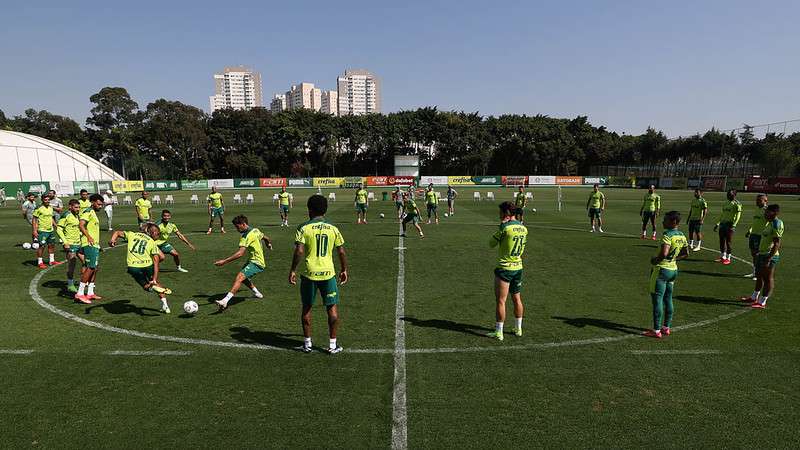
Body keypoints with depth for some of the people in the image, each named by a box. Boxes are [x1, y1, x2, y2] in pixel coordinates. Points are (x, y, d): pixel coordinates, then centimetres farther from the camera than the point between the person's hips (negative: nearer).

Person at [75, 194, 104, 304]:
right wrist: (88, 237, -28)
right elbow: (81, 225, -23)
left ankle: (90, 293, 16)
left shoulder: (94, 213, 21)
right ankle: (80, 293, -8)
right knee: (90, 268, -11)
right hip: (89, 245, -10)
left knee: (95, 268, 10)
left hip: (95, 245, 10)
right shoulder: (88, 212, -9)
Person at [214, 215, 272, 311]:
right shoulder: (255, 230, 8)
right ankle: (257, 293, 40)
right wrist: (269, 244, 49)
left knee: (239, 277, -25)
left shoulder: (246, 236, -19)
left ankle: (225, 301, -41)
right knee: (243, 277, 25)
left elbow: (240, 253, -29)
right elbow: (265, 238, 27)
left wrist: (224, 261, -30)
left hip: (257, 263, -10)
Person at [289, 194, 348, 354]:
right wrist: (344, 270, 16)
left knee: (306, 308, 14)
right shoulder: (333, 228, 2)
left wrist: (293, 270, -4)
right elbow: (341, 252, 4)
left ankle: (307, 343, 23)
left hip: (309, 274, -1)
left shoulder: (303, 228, -5)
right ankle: (332, 345, 13)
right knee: (332, 308, 9)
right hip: (328, 273, 1)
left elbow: (299, 252, -13)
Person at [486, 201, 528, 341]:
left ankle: (498, 332, 6)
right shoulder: (523, 228, 5)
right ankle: (518, 328, 28)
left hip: (505, 268, -7)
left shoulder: (505, 227, -17)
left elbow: (491, 243, -6)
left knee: (500, 300, 0)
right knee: (517, 299, 17)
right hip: (518, 267, 7)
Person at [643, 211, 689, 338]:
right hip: (673, 269, 9)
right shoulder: (682, 236, 8)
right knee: (668, 299, 16)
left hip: (662, 269, -9)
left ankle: (656, 330, 1)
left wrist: (655, 260, -14)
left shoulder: (667, 235, -20)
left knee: (657, 300, -2)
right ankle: (666, 328, 25)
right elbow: (686, 254, 18)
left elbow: (664, 253, -31)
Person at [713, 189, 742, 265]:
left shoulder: (736, 204, -7)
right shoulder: (726, 203, 16)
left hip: (730, 224, -7)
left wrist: (733, 225, -22)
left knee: (728, 242, -2)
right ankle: (723, 257, 19)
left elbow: (738, 216, -13)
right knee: (722, 241, 10)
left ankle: (728, 258, 5)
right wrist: (717, 224, 21)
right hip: (722, 224, 7)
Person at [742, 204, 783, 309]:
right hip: (762, 254, 10)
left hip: (769, 256, -10)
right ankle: (754, 297, 33)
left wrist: (769, 259, -25)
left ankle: (762, 303, 6)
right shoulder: (770, 223, 12)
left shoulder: (777, 224, -17)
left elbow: (777, 243, -22)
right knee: (759, 276, 20)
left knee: (768, 279, -1)